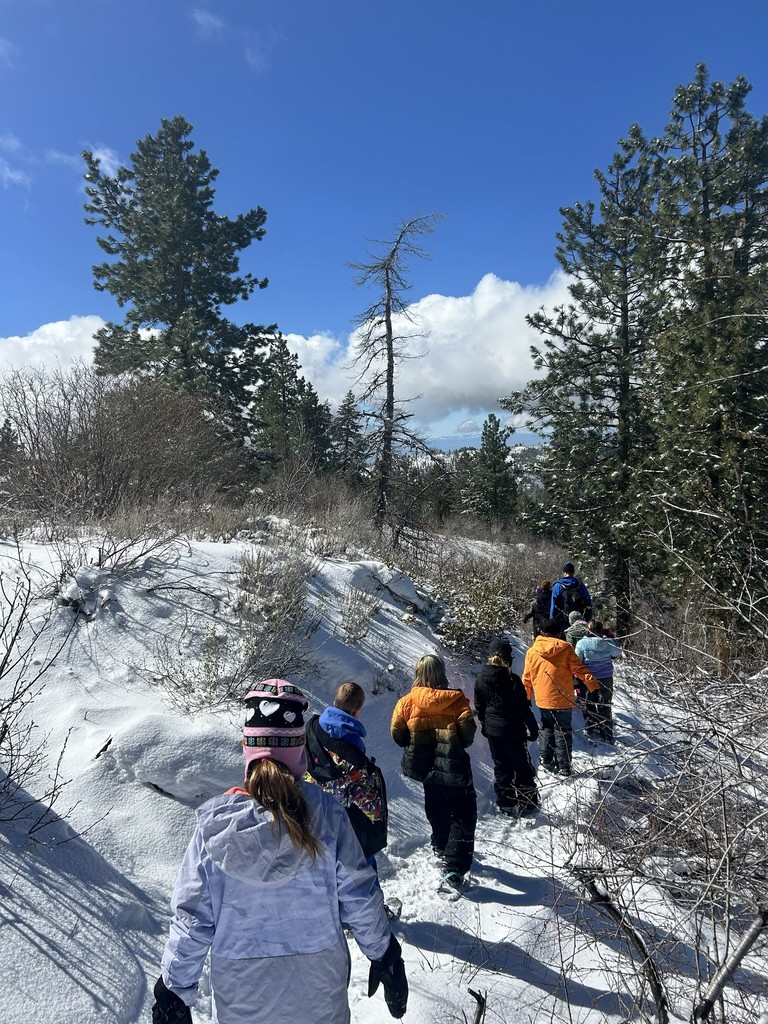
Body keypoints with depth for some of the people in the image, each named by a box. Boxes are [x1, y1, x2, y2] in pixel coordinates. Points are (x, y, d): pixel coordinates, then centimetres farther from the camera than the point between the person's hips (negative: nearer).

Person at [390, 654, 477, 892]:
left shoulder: (407, 702, -8)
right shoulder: (456, 700, -12)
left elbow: (397, 734, -2)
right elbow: (468, 732, -12)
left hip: (424, 764, 4)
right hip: (452, 766, -4)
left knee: (436, 811, 26)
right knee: (463, 815, 6)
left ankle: (442, 849, 44)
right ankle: (454, 867, -3)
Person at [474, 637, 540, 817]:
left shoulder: (481, 679, -5)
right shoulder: (512, 680, -20)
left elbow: (479, 707, 6)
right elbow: (523, 708, -15)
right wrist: (533, 728, -4)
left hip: (492, 730, 5)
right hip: (512, 730, -5)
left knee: (501, 766, 16)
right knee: (521, 765, 10)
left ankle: (505, 803, 22)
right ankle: (527, 804, 15)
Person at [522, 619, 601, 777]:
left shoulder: (531, 651, 0)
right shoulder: (565, 648, -8)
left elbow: (527, 678, 6)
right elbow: (579, 668, -8)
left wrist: (526, 696, 18)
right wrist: (593, 684, 4)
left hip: (543, 699, 3)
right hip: (562, 699, -3)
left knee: (546, 728, 21)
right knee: (562, 732, 6)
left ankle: (545, 758, 15)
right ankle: (563, 767, 8)